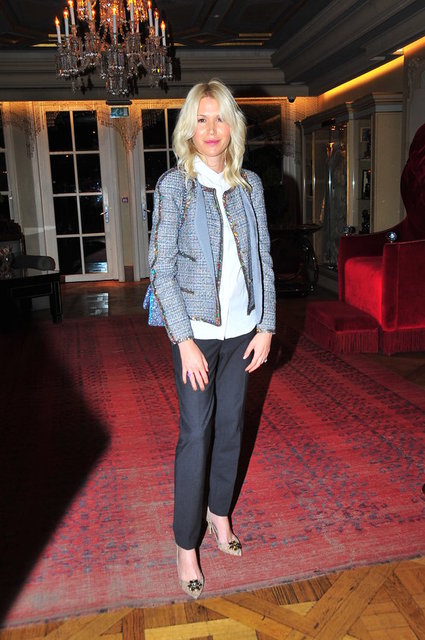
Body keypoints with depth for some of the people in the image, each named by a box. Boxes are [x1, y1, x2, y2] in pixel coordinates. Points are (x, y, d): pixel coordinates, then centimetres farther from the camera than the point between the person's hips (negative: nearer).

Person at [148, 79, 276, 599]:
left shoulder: (250, 184, 4)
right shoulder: (173, 185, -7)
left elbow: (263, 259, 7)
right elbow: (161, 268, -11)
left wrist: (266, 326, 1)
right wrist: (185, 340, -15)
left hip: (242, 328, 4)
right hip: (196, 329, -4)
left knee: (230, 425, 14)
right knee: (196, 433, 1)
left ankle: (220, 512, 36)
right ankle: (186, 543, 17)